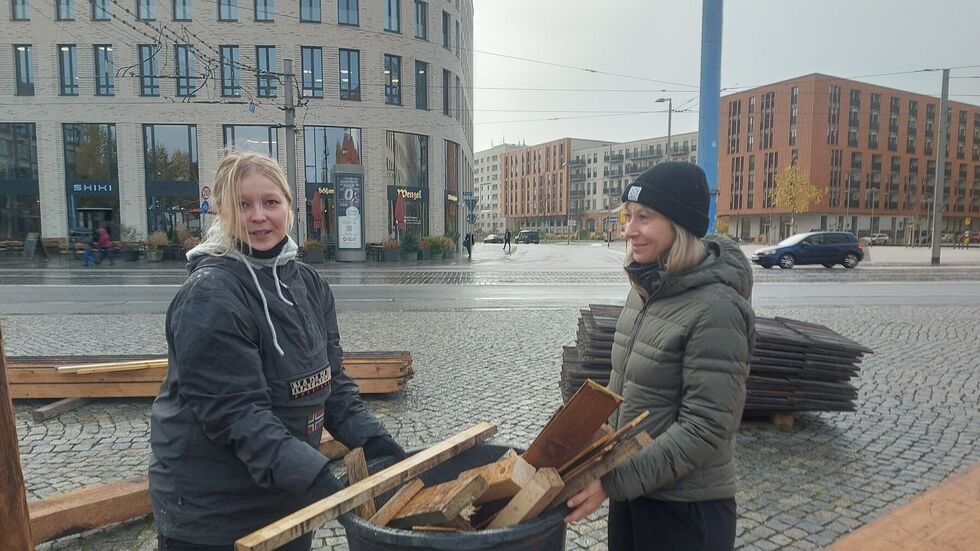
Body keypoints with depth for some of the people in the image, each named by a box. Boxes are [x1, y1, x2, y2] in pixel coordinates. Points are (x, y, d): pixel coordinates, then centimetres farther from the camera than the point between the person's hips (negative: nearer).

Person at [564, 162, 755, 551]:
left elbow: (705, 427, -24)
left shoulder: (714, 309, -23)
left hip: (686, 506, -6)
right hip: (631, 487, 7)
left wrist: (615, 479, -24)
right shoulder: (644, 288, 0)